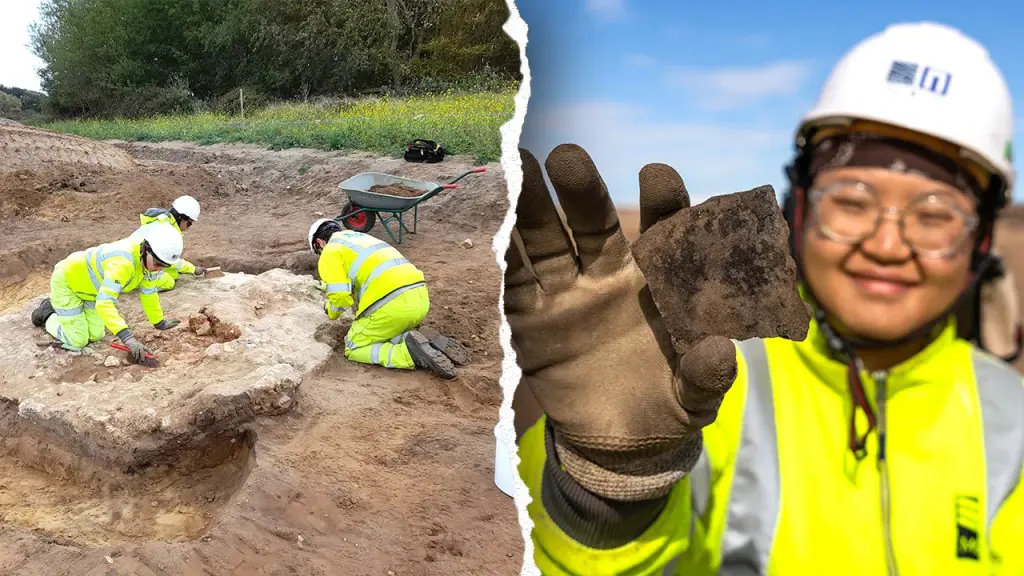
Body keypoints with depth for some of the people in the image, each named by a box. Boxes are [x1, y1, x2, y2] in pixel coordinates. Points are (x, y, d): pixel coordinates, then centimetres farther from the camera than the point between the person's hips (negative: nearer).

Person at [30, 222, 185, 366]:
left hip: (87, 285, 8)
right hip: (66, 281, -8)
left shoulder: (147, 258, -14)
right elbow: (104, 303, -49)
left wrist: (159, 322, 10)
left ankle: (56, 308, 28)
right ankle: (47, 315, 19)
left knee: (96, 335, 7)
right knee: (77, 341, -8)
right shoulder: (122, 262, -42)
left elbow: (148, 292, 3)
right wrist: (128, 338, -56)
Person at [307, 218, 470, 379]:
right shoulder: (362, 238, 32)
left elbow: (340, 296, -5)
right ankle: (426, 342, 3)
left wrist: (331, 311, 17)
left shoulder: (330, 253, 7)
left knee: (353, 349, 11)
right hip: (420, 297, 8)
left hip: (392, 305, -8)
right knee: (384, 335, 31)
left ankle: (410, 353, -12)